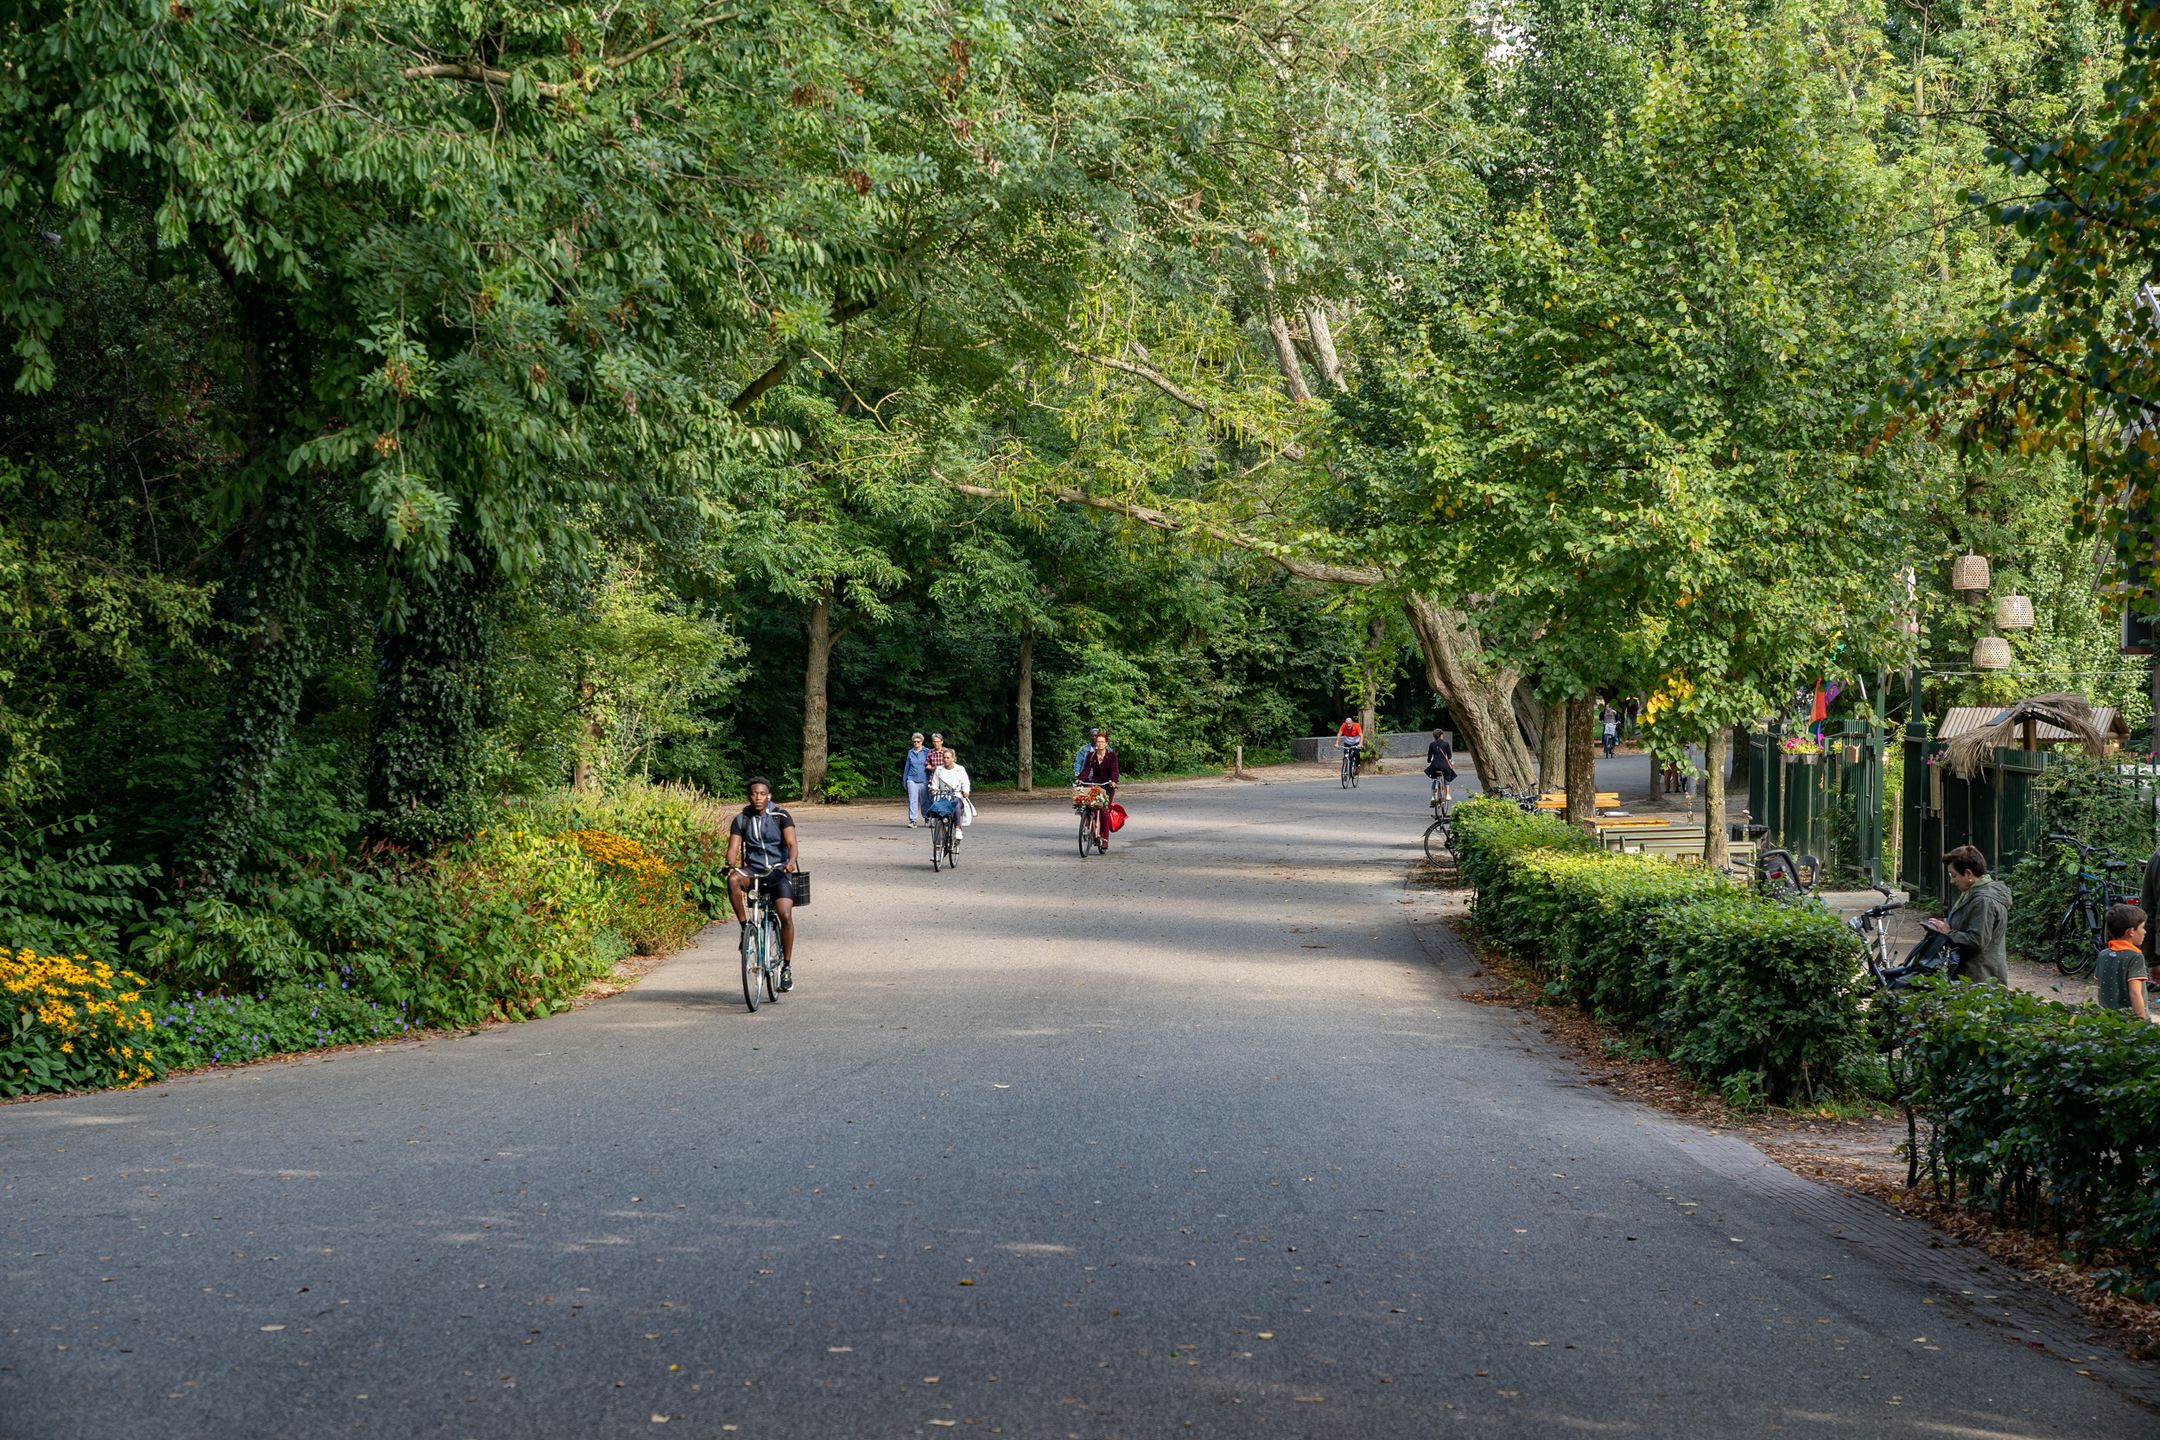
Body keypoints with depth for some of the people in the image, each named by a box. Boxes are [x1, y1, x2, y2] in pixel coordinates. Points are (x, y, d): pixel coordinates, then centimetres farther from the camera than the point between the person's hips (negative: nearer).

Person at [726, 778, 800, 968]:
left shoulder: (781, 816, -5)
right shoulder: (741, 820, 0)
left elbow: (791, 842, -18)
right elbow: (733, 847, -8)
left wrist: (791, 861, -39)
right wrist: (730, 865, -31)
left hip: (779, 871, -1)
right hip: (753, 870, 1)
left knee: (785, 916, -17)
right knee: (733, 879, -33)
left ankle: (786, 966, -4)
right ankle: (745, 926, -20)